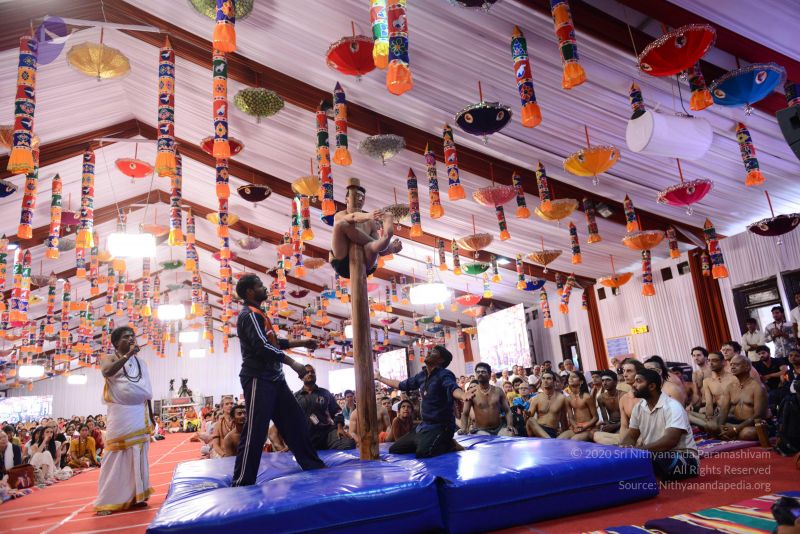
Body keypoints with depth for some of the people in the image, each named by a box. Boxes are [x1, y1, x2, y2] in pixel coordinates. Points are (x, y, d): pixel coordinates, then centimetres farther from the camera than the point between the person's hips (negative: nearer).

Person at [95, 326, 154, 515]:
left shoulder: (140, 362, 14)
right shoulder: (109, 358, 2)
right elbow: (106, 372, -24)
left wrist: (151, 417, 12)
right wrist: (128, 355, -28)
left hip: (140, 413, 4)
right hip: (120, 414, -4)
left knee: (138, 455, 6)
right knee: (116, 456, -5)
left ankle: (136, 495, 14)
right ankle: (107, 502, 2)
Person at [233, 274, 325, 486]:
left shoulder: (258, 314, 20)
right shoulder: (249, 315, -12)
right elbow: (262, 347, -23)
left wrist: (301, 343, 24)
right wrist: (292, 363, -19)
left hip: (273, 378, 10)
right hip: (258, 379, -10)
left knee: (295, 420, 13)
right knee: (255, 431, -8)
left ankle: (312, 465, 23)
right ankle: (242, 482, 0)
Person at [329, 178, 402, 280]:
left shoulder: (370, 223, 16)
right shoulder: (339, 215, 7)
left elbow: (380, 252, 6)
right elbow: (353, 217, -20)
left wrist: (391, 249, -19)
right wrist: (368, 216, -43)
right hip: (342, 264, -2)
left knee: (372, 246, -31)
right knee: (341, 224, -24)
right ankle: (385, 237, -29)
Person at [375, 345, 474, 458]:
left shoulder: (444, 375, -15)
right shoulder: (422, 375, 8)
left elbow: (453, 388, -38)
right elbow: (402, 385, 24)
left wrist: (463, 395, -62)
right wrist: (380, 378, 34)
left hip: (441, 425, -8)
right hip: (424, 425, 8)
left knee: (422, 452, -35)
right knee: (393, 450, 9)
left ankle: (449, 445, -4)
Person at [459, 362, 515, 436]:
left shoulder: (498, 391, 6)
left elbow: (507, 411, 7)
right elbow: (465, 414, -1)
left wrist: (510, 425, -11)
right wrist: (464, 429, -19)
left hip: (499, 428, 3)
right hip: (481, 430, -2)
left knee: (510, 434, -28)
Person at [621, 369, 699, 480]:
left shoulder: (673, 407, -18)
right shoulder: (638, 407, 3)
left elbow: (670, 441, -30)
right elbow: (631, 436, 5)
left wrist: (639, 450, -39)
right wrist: (622, 450, -19)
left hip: (683, 457, -6)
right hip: (655, 456, 6)